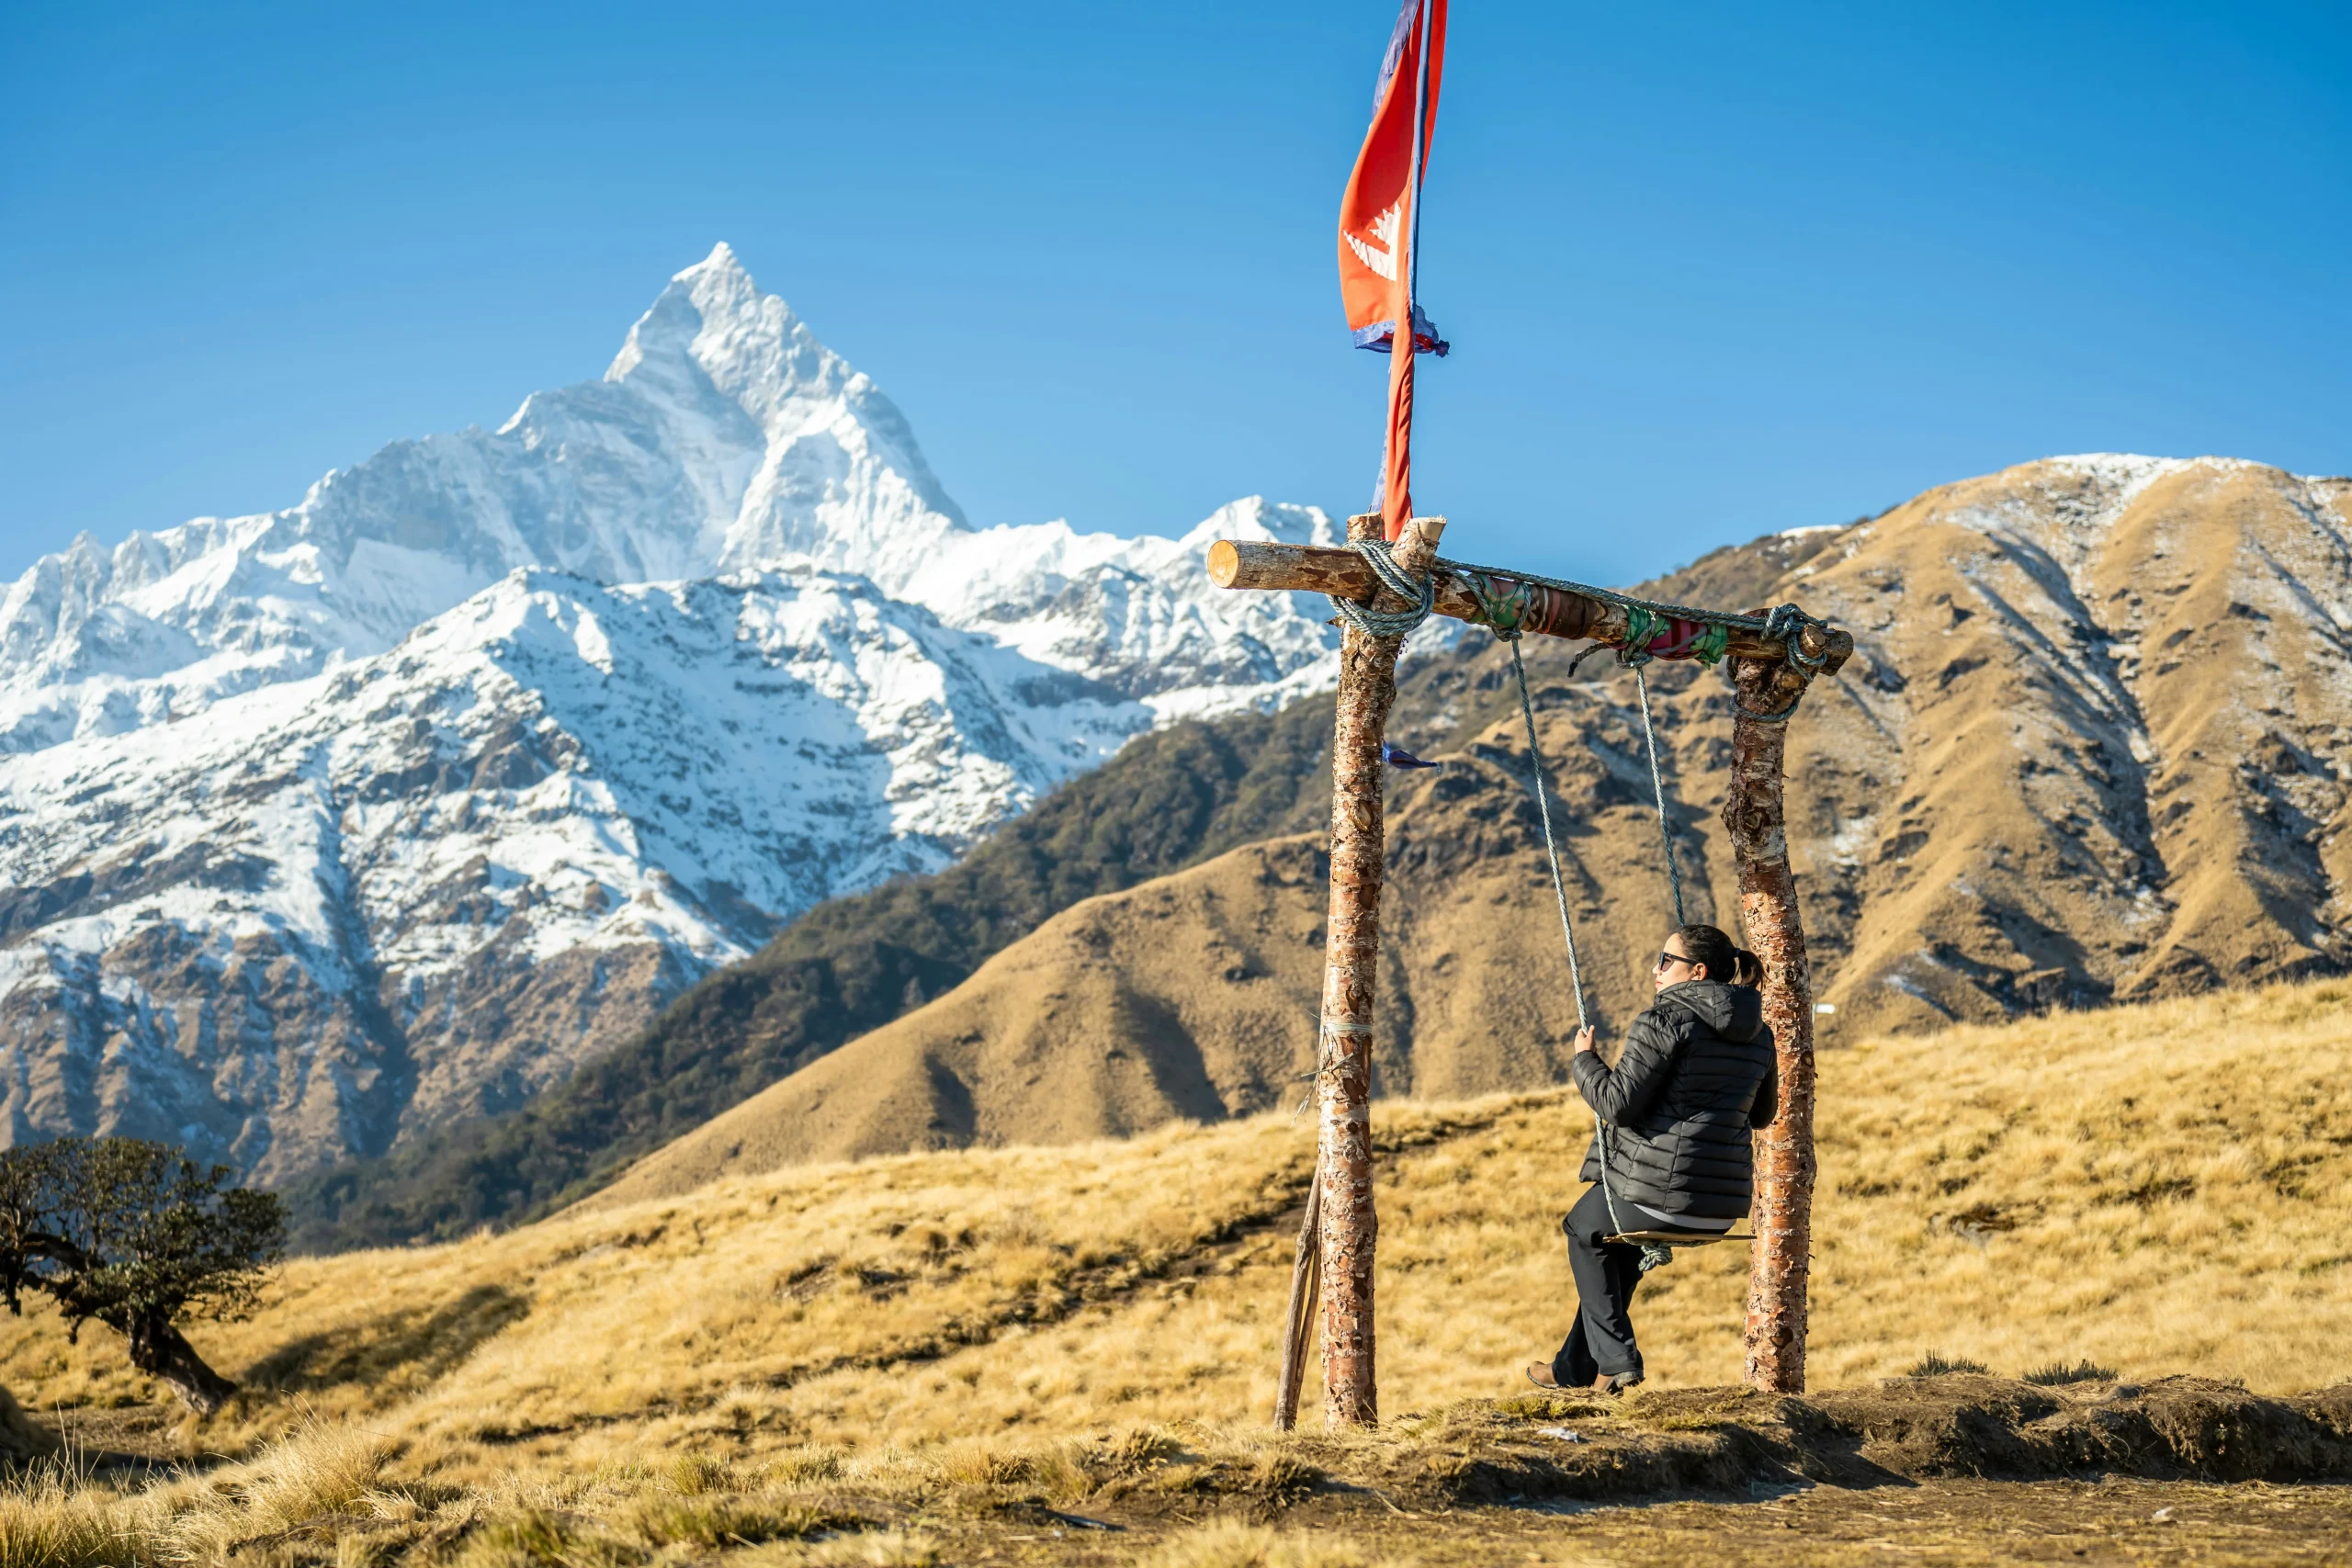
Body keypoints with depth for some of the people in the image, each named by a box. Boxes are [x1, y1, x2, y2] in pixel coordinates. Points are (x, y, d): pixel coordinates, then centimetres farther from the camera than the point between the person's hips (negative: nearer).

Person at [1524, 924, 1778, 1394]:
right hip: (1723, 1206, 7)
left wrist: (1584, 1060, 2)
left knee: (1584, 1230, 26)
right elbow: (1762, 1114, 22)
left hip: (1656, 1190, -7)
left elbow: (1618, 1103, -16)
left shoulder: (1666, 1021, -13)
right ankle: (1574, 1369, 40)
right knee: (1622, 1241, 34)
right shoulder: (1758, 1034, 9)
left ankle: (1615, 1359, 18)